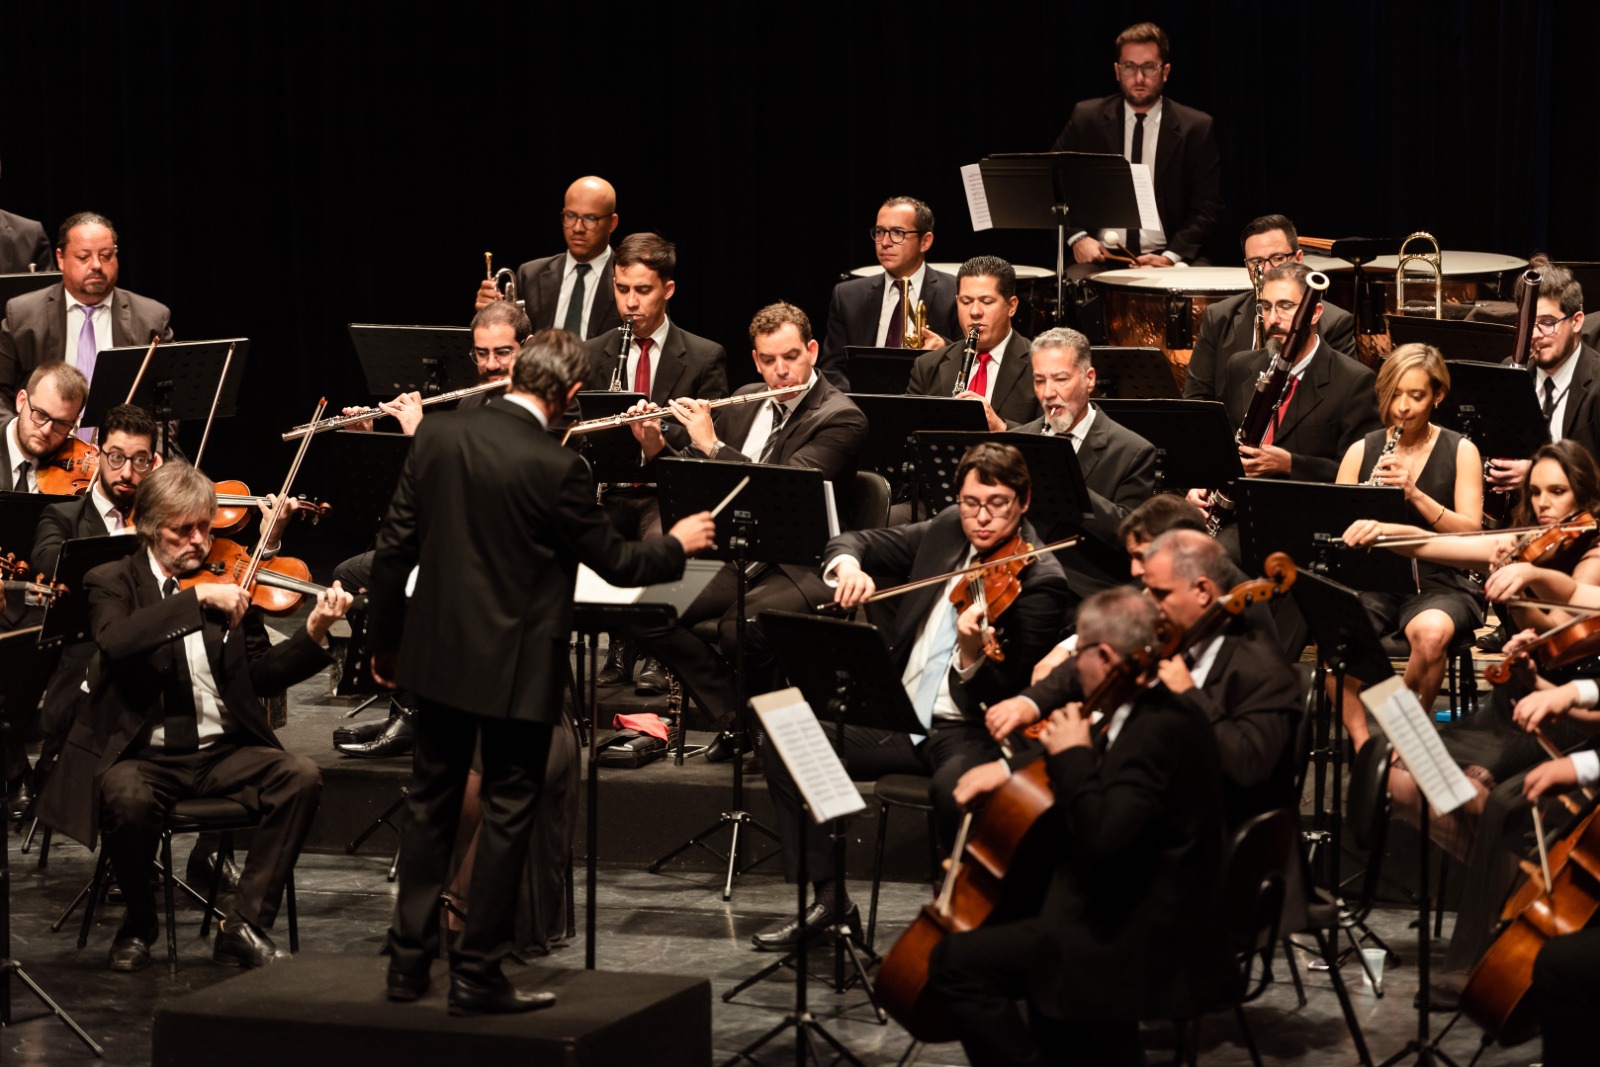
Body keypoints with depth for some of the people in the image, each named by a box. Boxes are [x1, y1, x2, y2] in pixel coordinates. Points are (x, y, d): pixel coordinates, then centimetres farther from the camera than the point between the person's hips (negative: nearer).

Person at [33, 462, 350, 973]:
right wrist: (197, 597, -28)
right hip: (142, 754, -3)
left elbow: (262, 673, 7)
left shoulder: (227, 580, 11)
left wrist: (313, 634, -10)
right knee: (127, 798, -36)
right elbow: (116, 641, -23)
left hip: (222, 750, 4)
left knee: (301, 777, -23)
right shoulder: (113, 582, 1)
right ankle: (139, 923, -7)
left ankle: (245, 925, -16)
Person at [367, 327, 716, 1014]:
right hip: (515, 667, -5)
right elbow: (615, 563, -8)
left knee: (430, 802, 16)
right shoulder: (555, 469, -19)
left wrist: (385, 639, 13)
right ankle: (478, 977, 7)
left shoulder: (437, 436, -4)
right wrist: (678, 544, 11)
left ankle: (408, 962, 21)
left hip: (439, 652, 5)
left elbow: (394, 546, 1)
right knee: (507, 814, 6)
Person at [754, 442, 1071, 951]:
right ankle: (829, 899, 3)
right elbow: (852, 542, 13)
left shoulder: (1040, 580, -13)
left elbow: (1001, 695, -18)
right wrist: (848, 567, -11)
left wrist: (972, 652, -40)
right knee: (788, 747, -8)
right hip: (898, 714, 7)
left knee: (955, 787, -39)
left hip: (971, 730, -7)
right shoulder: (946, 531, 6)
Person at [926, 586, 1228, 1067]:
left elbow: (1102, 836, -32)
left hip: (1135, 944, -11)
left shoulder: (1160, 730, -22)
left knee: (954, 962, -13)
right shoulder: (1163, 712, 9)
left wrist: (1072, 755, -18)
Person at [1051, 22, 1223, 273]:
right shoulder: (1086, 118, 7)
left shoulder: (1196, 128, 4)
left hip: (1167, 259, 0)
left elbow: (1207, 206, 2)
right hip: (1101, 257, 0)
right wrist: (1078, 237, -6)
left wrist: (1171, 256, -13)